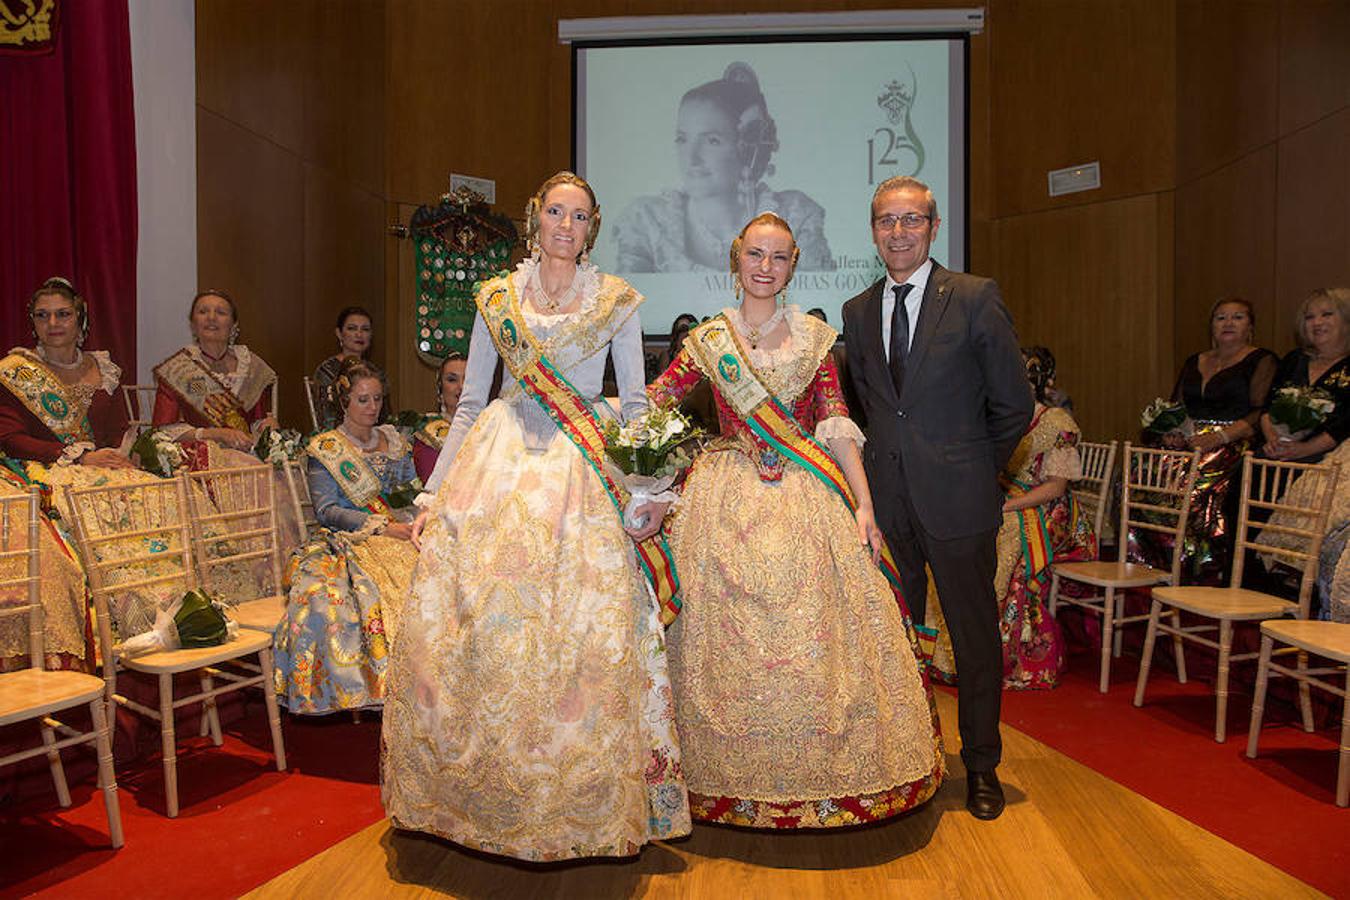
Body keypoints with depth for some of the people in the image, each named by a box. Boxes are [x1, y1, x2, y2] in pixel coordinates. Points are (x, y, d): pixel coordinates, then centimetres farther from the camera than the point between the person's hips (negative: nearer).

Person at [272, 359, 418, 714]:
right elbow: (327, 510, -4)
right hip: (350, 540, -4)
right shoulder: (324, 449, 5)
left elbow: (412, 491, 24)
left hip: (397, 531, 4)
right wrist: (381, 526, -14)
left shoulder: (394, 440, 19)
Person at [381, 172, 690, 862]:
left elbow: (636, 403, 6)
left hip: (585, 469, -1)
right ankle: (481, 786, 20)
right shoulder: (497, 298, 11)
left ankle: (584, 800, 14)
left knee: (583, 631, -4)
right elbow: (469, 402, 12)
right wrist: (433, 494, 7)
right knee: (476, 627, 0)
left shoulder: (617, 301, 7)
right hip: (499, 462, 2)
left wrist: (647, 491, -7)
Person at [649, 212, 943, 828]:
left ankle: (820, 776, 22)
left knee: (813, 634, 3)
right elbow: (649, 407, 2)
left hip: (809, 497, 1)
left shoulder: (814, 337, 7)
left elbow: (837, 427, 2)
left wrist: (863, 507, -5)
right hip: (729, 502, 0)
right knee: (730, 641, 3)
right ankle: (736, 780, 22)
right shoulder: (708, 340, 5)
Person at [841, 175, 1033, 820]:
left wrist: (973, 467, 5)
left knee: (974, 635, 8)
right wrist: (893, 458, 12)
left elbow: (1014, 404, 0)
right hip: (886, 498, 4)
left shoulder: (975, 298, -4)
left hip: (957, 498, -3)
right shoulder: (857, 312, 9)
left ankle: (981, 766, 27)